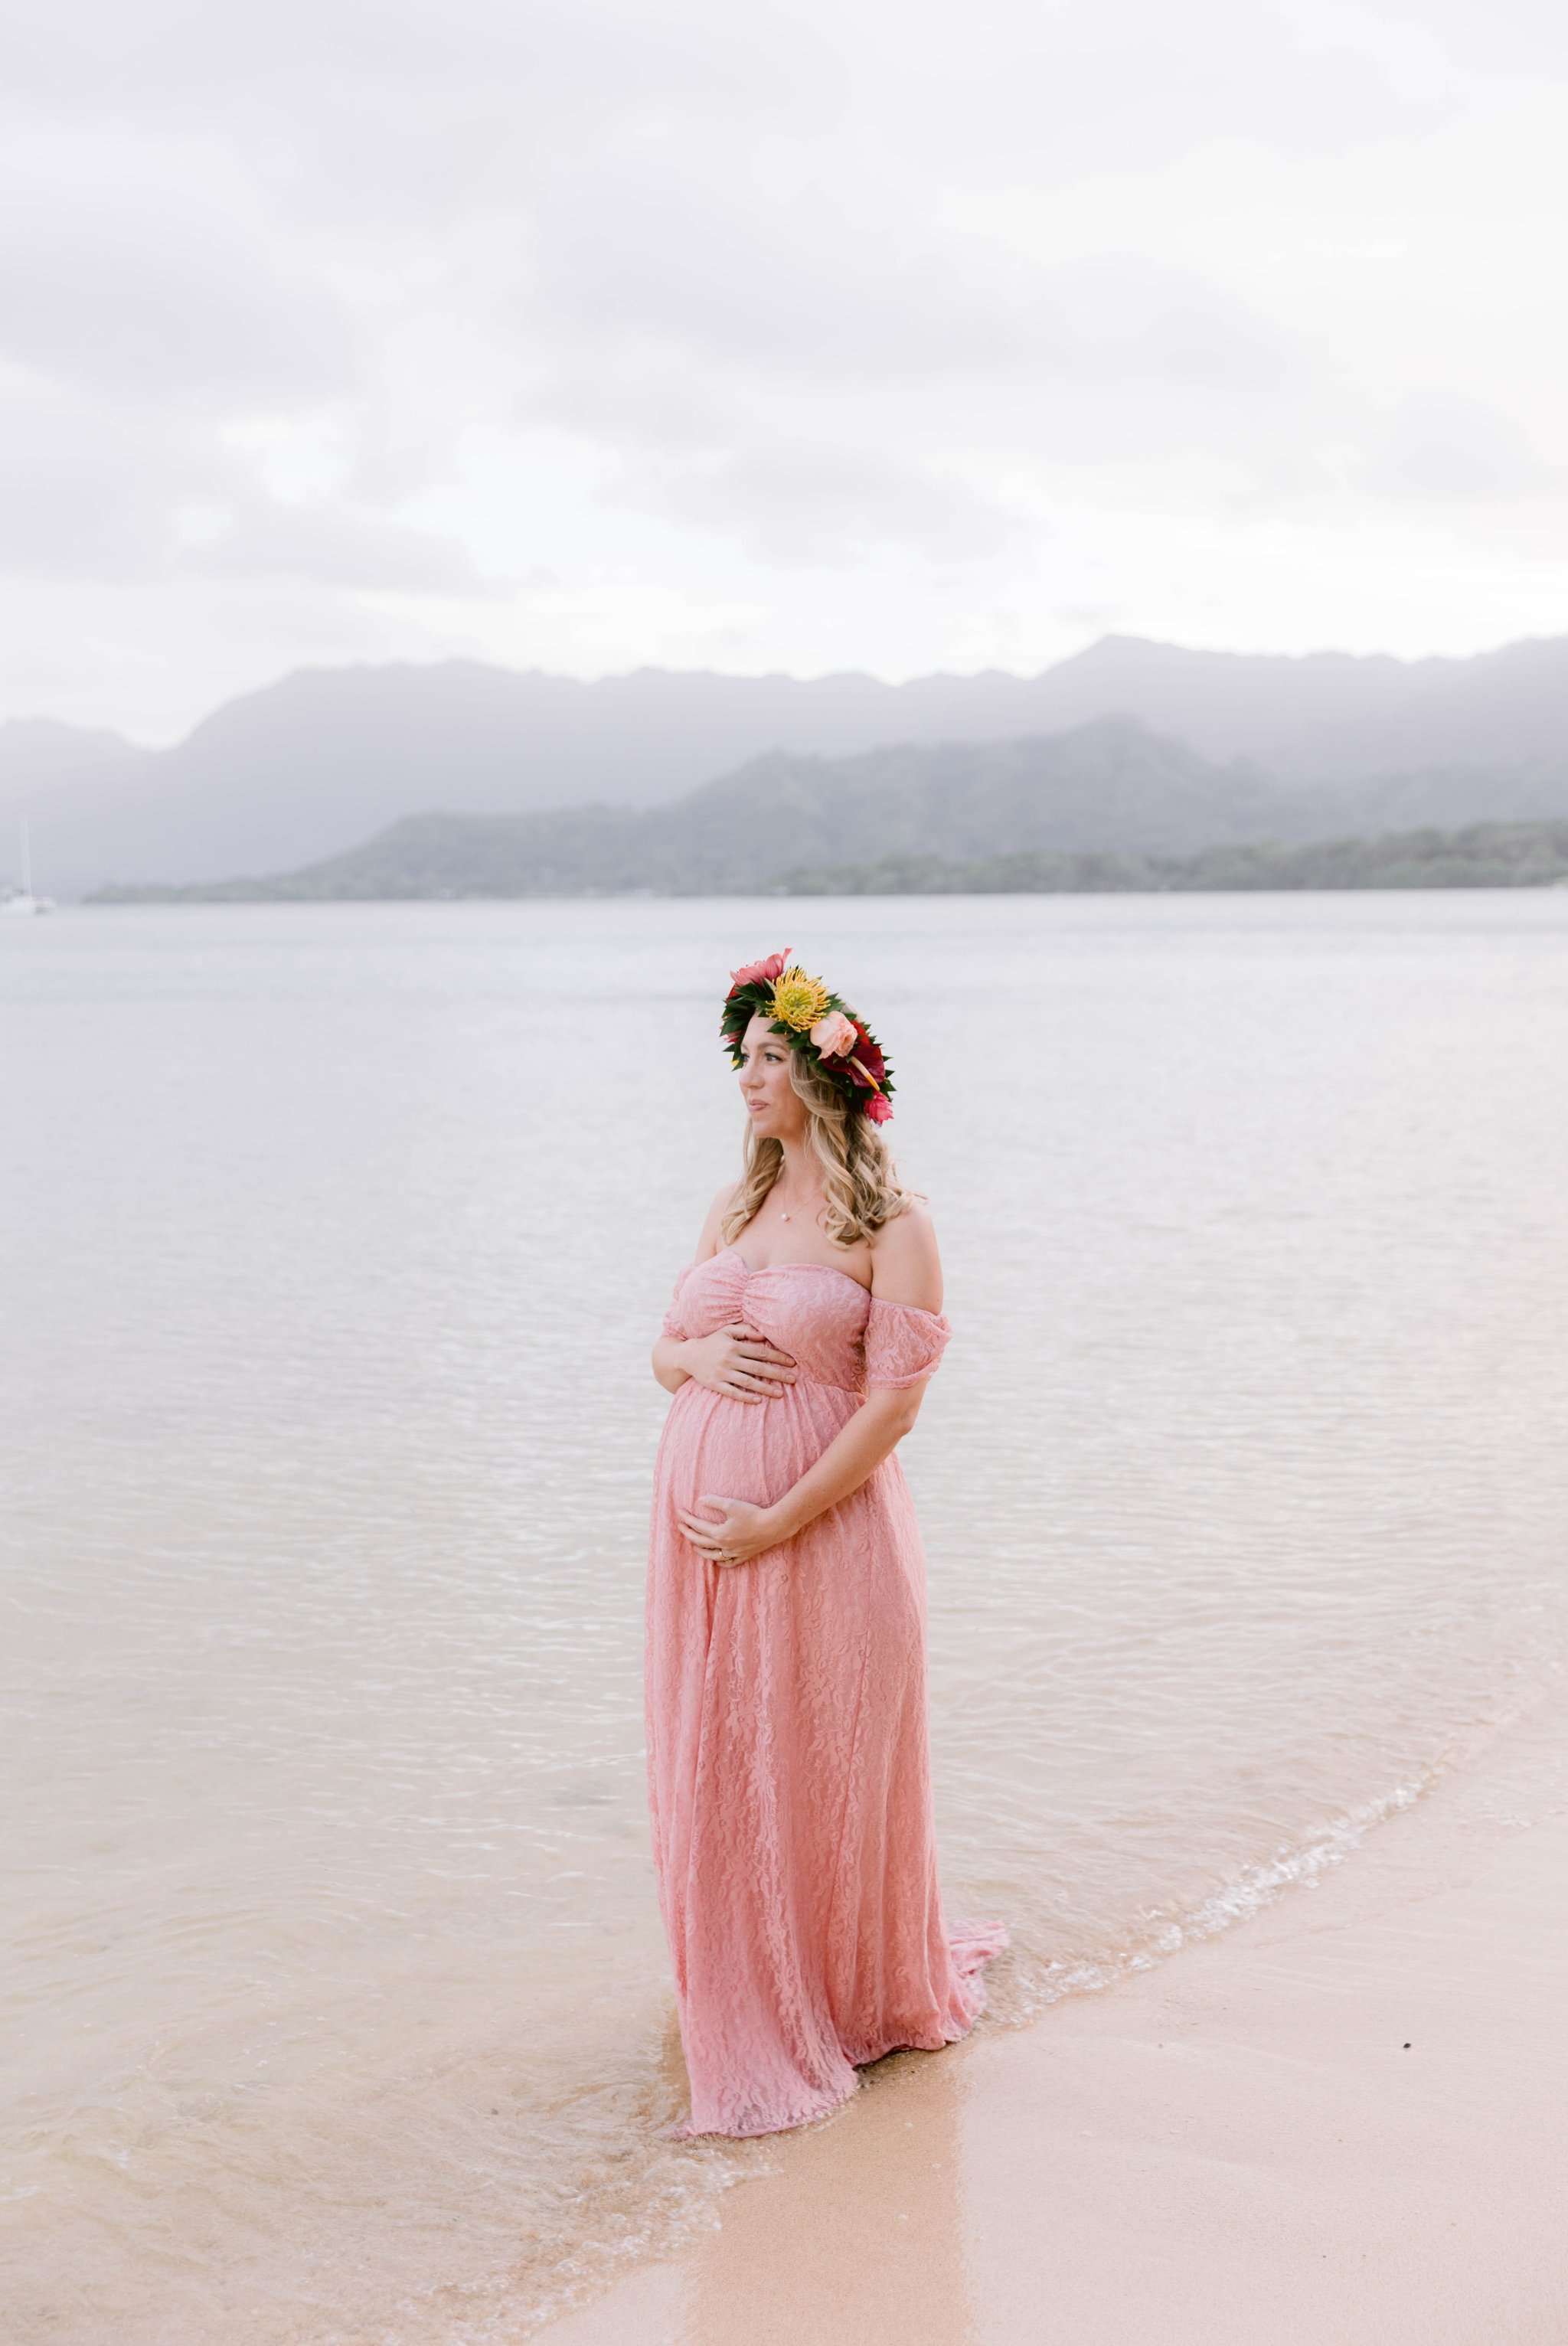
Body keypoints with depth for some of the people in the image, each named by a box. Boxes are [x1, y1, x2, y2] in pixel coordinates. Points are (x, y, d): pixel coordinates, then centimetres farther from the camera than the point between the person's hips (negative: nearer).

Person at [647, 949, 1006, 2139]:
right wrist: (698, 1358, -7)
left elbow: (894, 1403, -14)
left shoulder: (894, 1226, -8)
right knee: (712, 1767, 10)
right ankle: (746, 2007, 28)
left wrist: (779, 1522, -17)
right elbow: (663, 1347, 17)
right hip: (703, 1529, 6)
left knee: (824, 1770, 5)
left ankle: (856, 1996, 28)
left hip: (825, 1534, -6)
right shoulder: (735, 1207, 12)